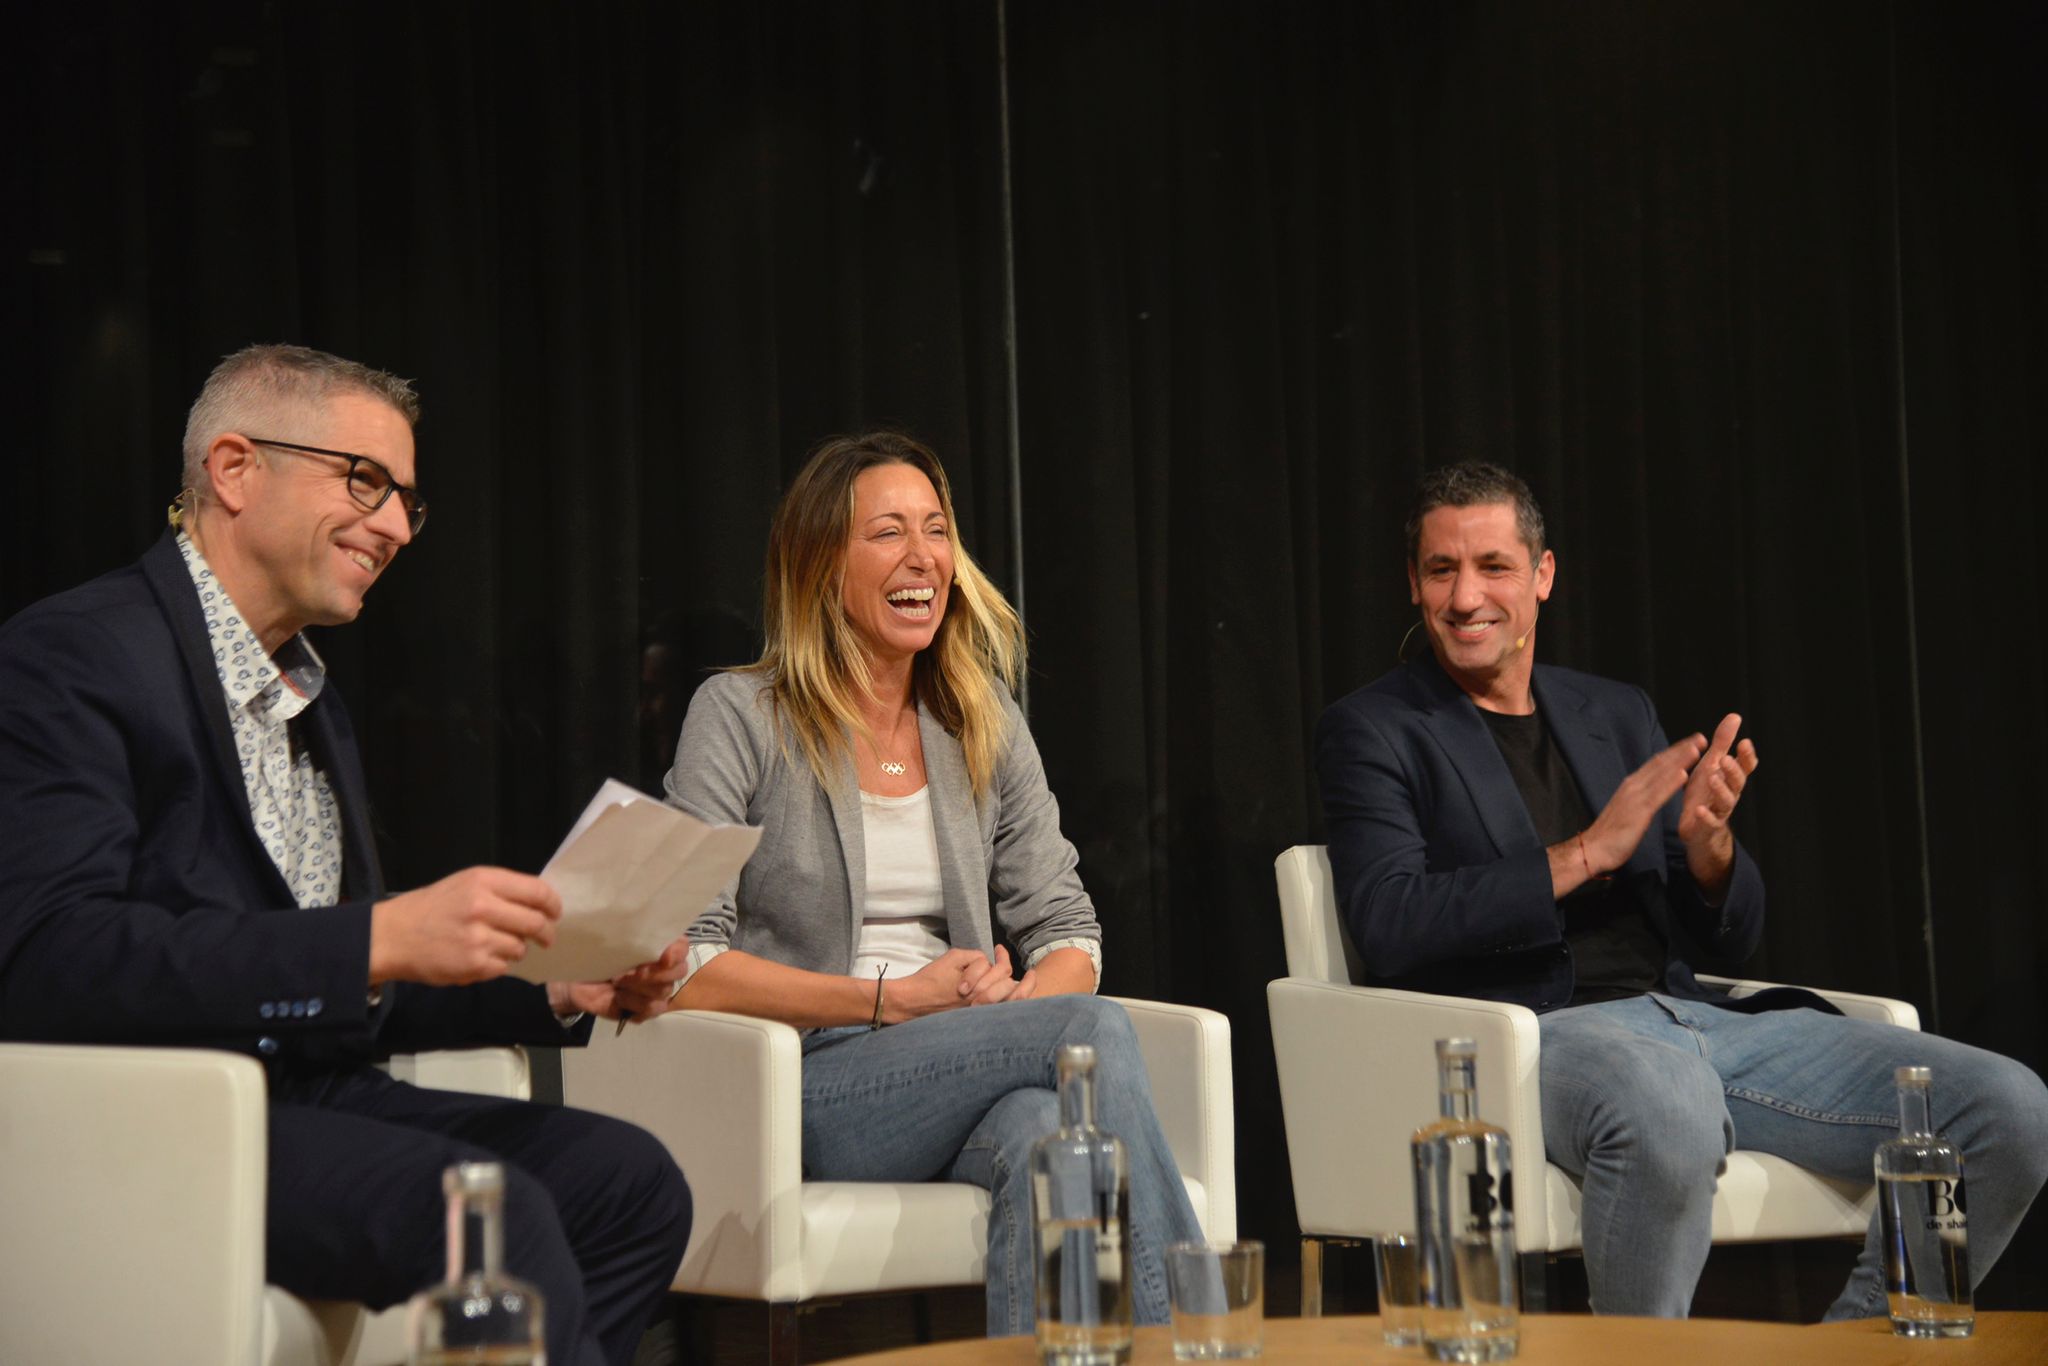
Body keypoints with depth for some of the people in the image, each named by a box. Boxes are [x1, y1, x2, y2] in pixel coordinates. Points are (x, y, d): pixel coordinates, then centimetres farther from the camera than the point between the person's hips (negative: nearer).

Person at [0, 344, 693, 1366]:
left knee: (630, 1182, -9)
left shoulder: (310, 695, 19)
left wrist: (555, 993, 5)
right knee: (488, 1207, -29)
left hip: (303, 1092, 9)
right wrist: (380, 939, -28)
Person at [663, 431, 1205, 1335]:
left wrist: (1017, 1003, -11)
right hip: (804, 1091, -4)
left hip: (970, 1087, 4)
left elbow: (1067, 932, 13)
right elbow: (683, 970, -7)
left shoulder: (984, 722, 17)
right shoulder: (742, 717, 1)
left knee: (1042, 1133, -36)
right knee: (1096, 1031, -29)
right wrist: (895, 999, -12)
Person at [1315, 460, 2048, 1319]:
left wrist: (1708, 845, -5)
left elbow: (1728, 939, 19)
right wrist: (1585, 855, -12)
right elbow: (1387, 926, -11)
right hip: (1526, 1036, -6)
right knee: (1669, 1106, -43)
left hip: (1695, 1019, 6)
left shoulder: (1618, 713, 22)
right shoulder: (1372, 731, 7)